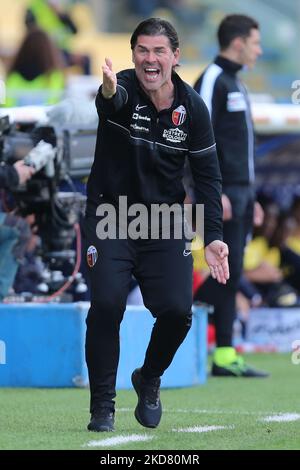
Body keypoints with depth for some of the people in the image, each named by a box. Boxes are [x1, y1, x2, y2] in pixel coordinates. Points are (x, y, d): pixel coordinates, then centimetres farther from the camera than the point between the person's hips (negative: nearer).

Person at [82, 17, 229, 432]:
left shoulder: (192, 107, -4)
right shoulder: (123, 90, -14)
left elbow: (207, 175, 1)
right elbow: (113, 101, -40)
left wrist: (213, 237, -8)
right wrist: (108, 92, -66)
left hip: (165, 220, 3)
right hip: (110, 215, -2)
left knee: (176, 309, -11)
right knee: (107, 303, -18)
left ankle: (149, 380, 21)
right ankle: (103, 405, -1)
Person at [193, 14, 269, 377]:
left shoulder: (234, 84, 20)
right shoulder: (212, 80, -9)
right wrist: (215, 191, -22)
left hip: (240, 193, 9)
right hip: (223, 192, -9)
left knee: (230, 276, 6)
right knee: (227, 272, -12)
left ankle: (224, 357, 5)